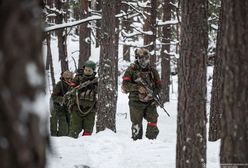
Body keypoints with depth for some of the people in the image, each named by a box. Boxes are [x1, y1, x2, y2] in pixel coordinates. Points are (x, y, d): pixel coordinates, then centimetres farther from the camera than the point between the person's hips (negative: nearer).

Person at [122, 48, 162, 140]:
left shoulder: (152, 71, 11)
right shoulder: (131, 70, 1)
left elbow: (158, 85, 15)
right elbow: (125, 84, -7)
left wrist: (153, 92, -6)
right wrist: (138, 88, -20)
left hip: (150, 101, 3)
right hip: (136, 102, -3)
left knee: (153, 121, -5)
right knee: (137, 124, 2)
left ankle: (151, 140, 7)